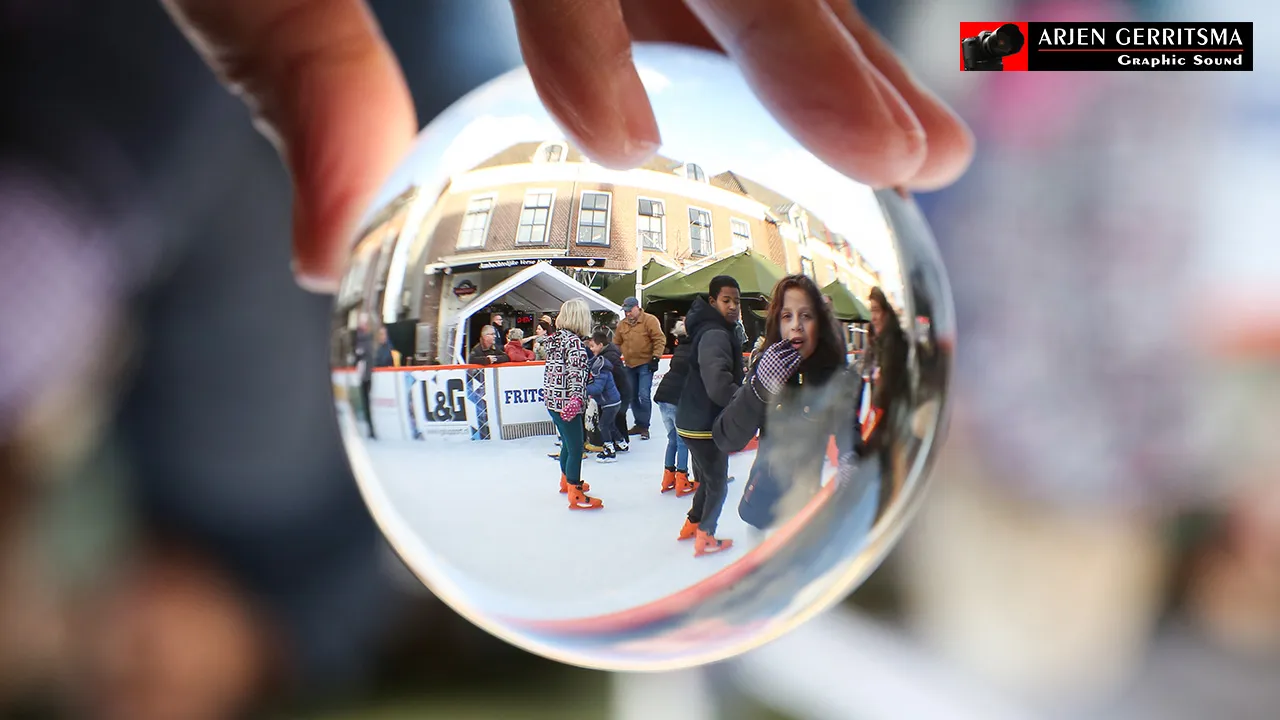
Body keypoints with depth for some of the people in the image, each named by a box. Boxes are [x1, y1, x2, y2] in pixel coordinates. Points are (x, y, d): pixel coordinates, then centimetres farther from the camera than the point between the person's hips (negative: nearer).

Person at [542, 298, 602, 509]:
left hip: (552, 400, 9)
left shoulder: (555, 338, 10)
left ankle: (567, 481, 42)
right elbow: (577, 369, -26)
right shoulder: (573, 340, -16)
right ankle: (575, 496, 0)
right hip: (566, 403, -9)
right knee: (576, 448, -3)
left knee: (568, 443, 25)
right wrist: (577, 398, -33)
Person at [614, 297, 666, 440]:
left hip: (645, 364, -6)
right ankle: (638, 424, 23)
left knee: (644, 395, -13)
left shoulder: (650, 320, -9)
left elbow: (659, 340, -11)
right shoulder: (622, 324, 9)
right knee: (632, 396, 11)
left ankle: (644, 427, -5)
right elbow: (617, 343, 16)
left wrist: (655, 357, -15)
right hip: (630, 365, 6)